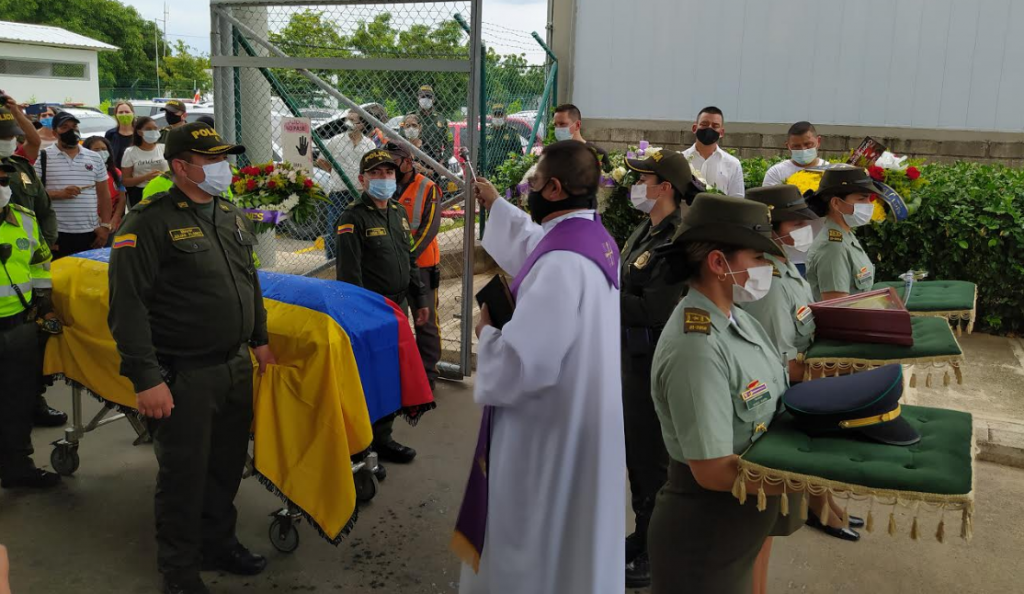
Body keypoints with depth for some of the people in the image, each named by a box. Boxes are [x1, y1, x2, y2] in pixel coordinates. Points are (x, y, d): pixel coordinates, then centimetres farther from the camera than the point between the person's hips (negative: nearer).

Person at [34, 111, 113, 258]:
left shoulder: (95, 158, 11)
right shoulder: (43, 158, 2)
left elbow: (104, 194, 12)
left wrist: (105, 226, 4)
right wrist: (59, 194, -18)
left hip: (90, 233, 3)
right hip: (57, 234, -3)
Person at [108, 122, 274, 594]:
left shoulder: (232, 216, 10)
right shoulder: (150, 222, -14)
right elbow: (127, 305, -18)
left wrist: (259, 340, 18)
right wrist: (146, 378, -20)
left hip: (237, 366, 7)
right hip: (183, 377, -7)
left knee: (228, 463, 18)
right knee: (184, 474, 6)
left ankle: (218, 542, 39)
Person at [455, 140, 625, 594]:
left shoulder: (561, 262, -30)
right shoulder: (594, 237, 1)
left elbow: (522, 362, -35)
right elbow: (534, 247, 24)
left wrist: (487, 332, -14)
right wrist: (495, 205, 33)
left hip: (551, 426, -9)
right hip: (579, 414, 10)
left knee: (538, 539, 11)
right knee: (570, 534, 26)